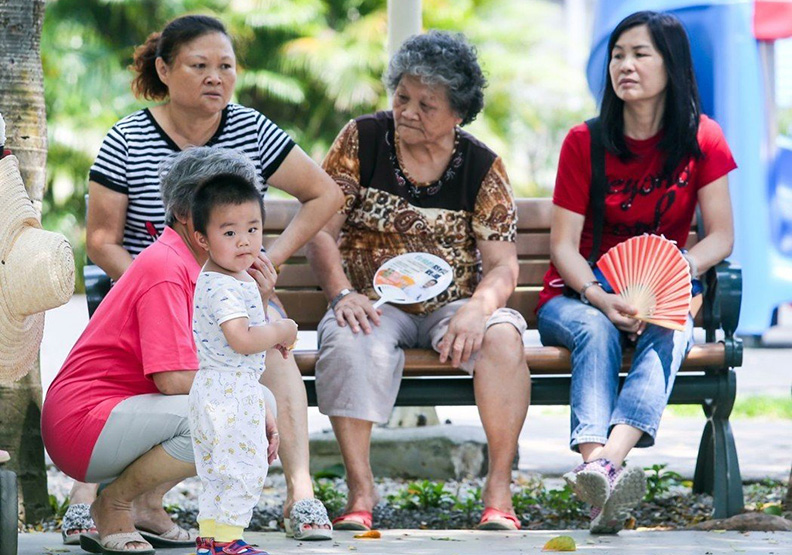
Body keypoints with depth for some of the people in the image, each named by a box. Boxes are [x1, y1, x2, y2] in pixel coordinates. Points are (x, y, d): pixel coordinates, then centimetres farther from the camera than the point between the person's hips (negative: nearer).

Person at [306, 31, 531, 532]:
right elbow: (321, 230, -2)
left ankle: (499, 490, -24)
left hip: (452, 304, 1)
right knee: (351, 344, -36)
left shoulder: (482, 167, 1)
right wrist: (342, 293, -20)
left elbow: (502, 265, -4)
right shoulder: (361, 140, 1)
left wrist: (477, 309, -26)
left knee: (503, 336, -32)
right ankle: (360, 490, -27)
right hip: (375, 303, -1)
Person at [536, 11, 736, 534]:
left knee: (669, 332, -35)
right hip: (578, 298, 0)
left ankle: (608, 461, -60)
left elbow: (721, 236, -3)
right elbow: (564, 245, -6)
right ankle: (597, 467, -59)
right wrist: (600, 297, -26)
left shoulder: (702, 139, 0)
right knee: (597, 330, -35)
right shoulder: (585, 142, -3)